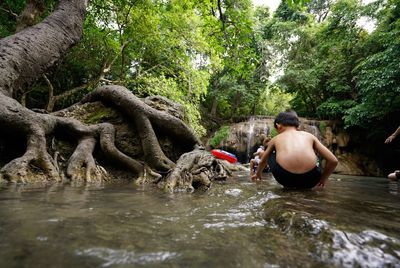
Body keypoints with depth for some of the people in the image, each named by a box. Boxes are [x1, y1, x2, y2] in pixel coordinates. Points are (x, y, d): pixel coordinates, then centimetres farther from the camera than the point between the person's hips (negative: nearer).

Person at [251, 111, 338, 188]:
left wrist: (258, 174, 62)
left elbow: (263, 161, 43)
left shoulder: (276, 138, 25)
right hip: (309, 178, 3)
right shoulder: (309, 136, 25)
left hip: (284, 177, -2)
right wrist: (323, 178, 37)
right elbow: (333, 161, 20)